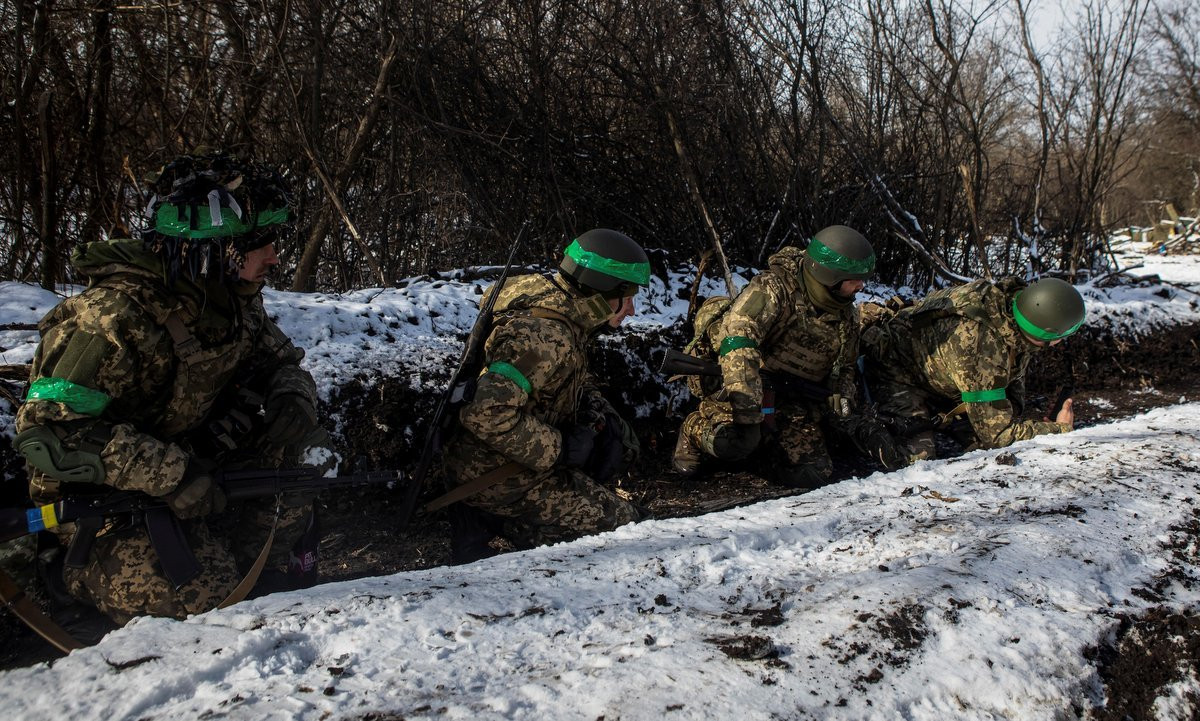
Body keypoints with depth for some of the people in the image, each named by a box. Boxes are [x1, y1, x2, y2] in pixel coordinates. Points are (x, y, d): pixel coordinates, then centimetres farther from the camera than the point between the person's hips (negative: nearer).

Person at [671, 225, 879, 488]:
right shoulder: (776, 287, -17)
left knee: (811, 475, -9)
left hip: (795, 402, 6)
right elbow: (738, 337, -32)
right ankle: (694, 431, 1)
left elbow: (846, 366, 24)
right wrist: (746, 400, -41)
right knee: (735, 441, -36)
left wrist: (842, 394, 0)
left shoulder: (846, 315, 7)